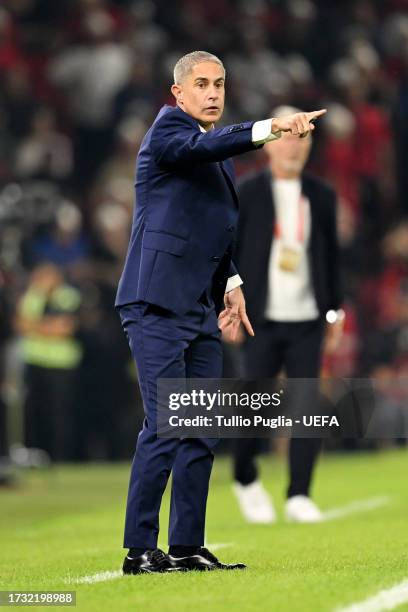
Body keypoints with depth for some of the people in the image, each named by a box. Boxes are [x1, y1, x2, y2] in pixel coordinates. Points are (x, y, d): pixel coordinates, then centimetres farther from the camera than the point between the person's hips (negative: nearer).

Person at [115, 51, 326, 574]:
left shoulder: (221, 155, 20)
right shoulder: (168, 128, -5)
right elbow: (200, 146, -27)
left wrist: (231, 282, 13)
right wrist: (271, 128, -39)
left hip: (202, 312, 8)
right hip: (158, 308, -8)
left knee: (202, 433, 7)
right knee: (165, 429, -12)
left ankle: (187, 547, 12)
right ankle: (139, 551, -9)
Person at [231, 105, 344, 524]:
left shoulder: (321, 196, 10)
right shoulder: (246, 194, 0)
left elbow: (331, 255, 15)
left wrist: (335, 310, 13)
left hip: (307, 321, 3)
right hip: (261, 320, -3)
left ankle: (299, 496, 0)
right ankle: (245, 480, 21)